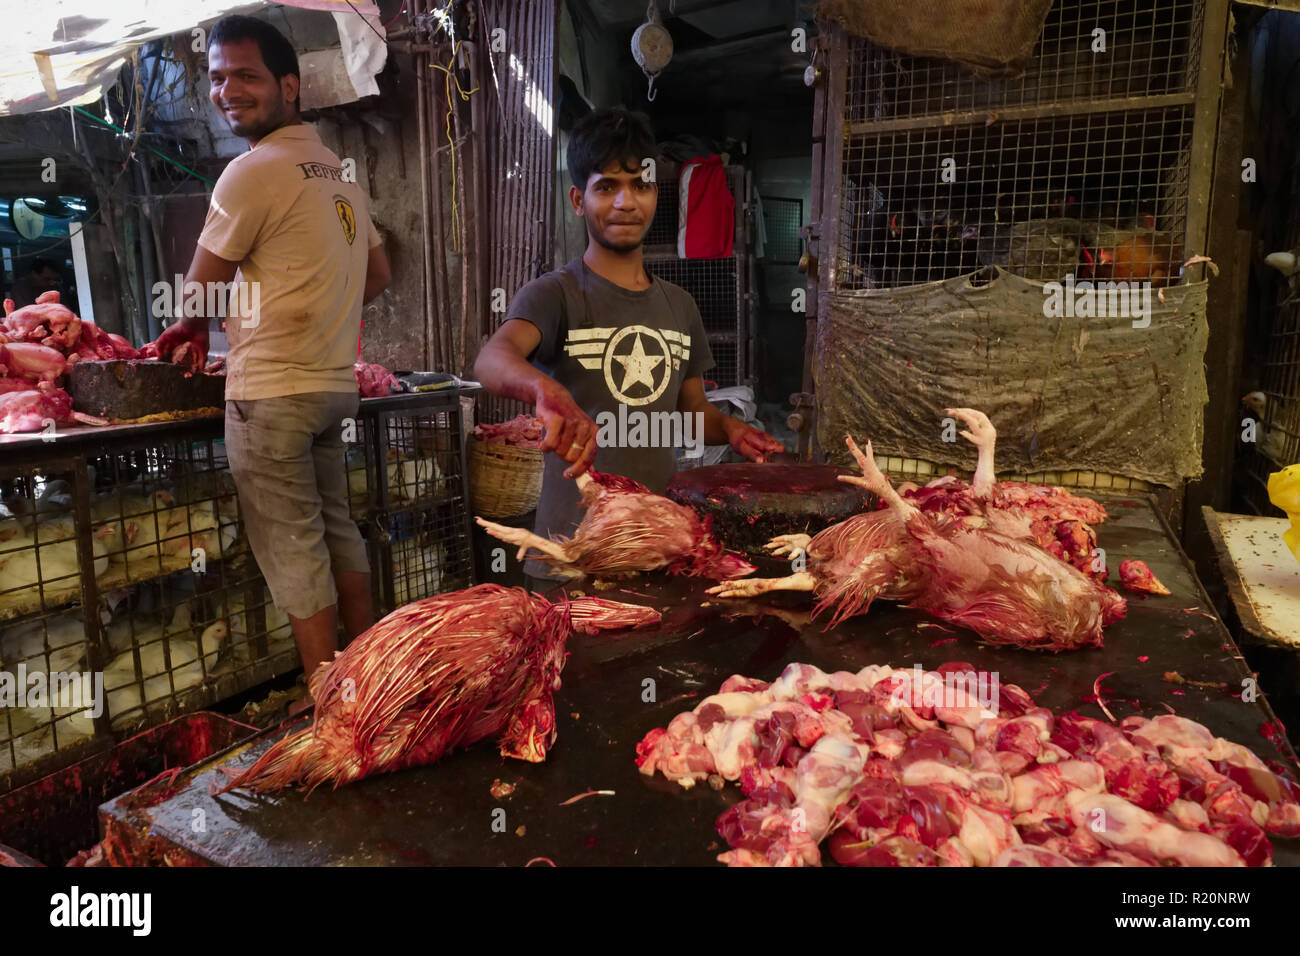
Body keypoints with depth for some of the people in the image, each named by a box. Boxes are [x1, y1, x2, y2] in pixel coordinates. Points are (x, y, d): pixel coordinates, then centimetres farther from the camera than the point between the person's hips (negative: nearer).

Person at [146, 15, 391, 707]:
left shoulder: (254, 171, -12)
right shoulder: (337, 172, 13)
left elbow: (200, 293, -3)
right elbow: (377, 275, 23)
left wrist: (192, 328, 18)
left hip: (271, 391, -8)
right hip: (334, 384, 8)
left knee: (292, 551, -1)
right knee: (336, 528, 16)